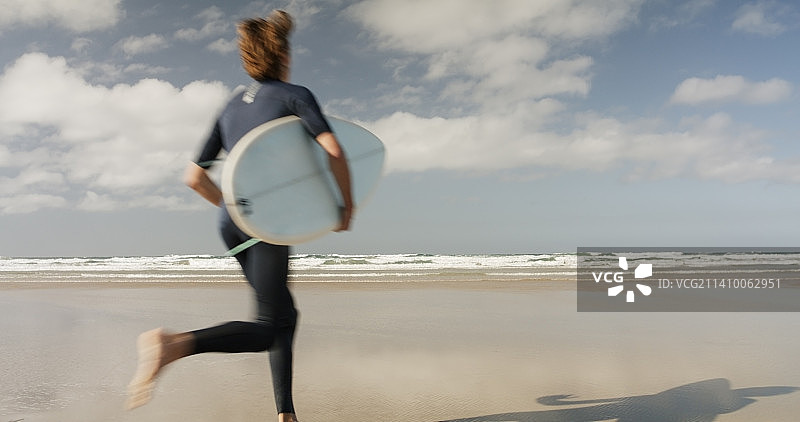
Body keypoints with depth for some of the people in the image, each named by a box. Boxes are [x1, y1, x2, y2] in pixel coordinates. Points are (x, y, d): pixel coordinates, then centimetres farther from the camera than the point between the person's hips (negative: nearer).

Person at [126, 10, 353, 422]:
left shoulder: (230, 108, 17)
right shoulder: (295, 95, 1)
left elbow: (194, 177, 15)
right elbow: (333, 149, -15)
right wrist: (346, 204, -3)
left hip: (232, 224, 7)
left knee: (285, 316, 17)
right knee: (266, 329, -7)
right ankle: (175, 344, -30)